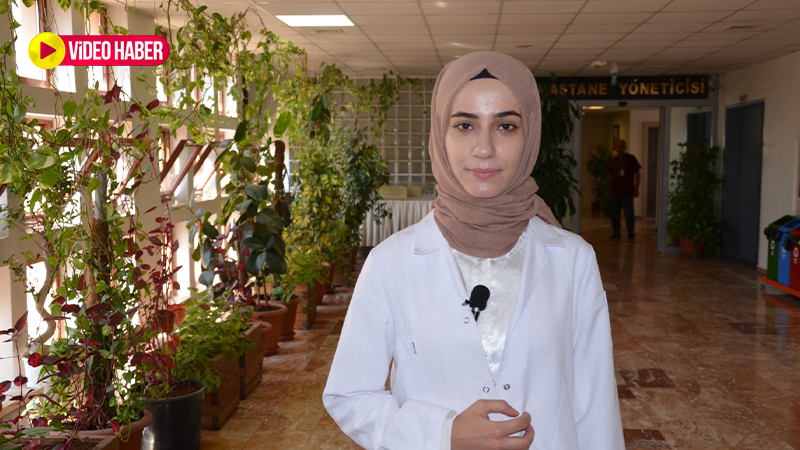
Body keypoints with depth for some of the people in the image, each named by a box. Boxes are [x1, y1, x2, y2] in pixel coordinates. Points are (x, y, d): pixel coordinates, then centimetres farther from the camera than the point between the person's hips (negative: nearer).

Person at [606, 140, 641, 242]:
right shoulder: (613, 160, 10)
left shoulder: (631, 159, 0)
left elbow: (637, 174, 2)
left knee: (629, 213, -3)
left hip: (627, 192, -4)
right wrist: (609, 190, 13)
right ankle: (616, 234, 15)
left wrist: (636, 188, -5)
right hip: (615, 191, 4)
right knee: (614, 213, 6)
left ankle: (631, 234, 6)